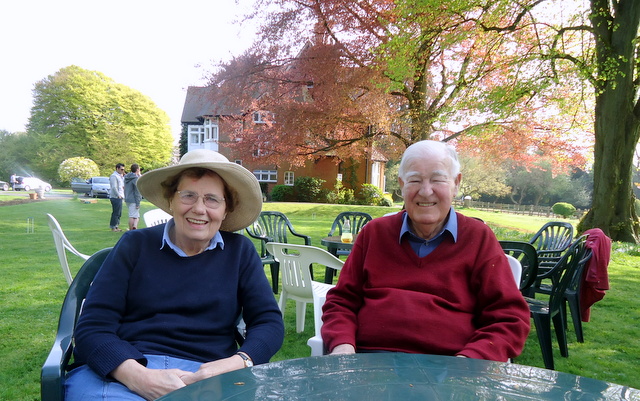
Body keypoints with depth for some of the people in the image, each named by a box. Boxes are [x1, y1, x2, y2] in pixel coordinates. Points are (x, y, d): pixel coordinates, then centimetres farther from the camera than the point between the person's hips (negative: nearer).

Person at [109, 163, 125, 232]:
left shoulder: (120, 176, 20)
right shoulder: (114, 176, -10)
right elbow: (114, 187, -17)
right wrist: (118, 195, -16)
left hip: (120, 197, 10)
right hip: (115, 197, -10)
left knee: (119, 213, 13)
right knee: (116, 212, -8)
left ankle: (116, 226, 20)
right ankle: (113, 227, -3)